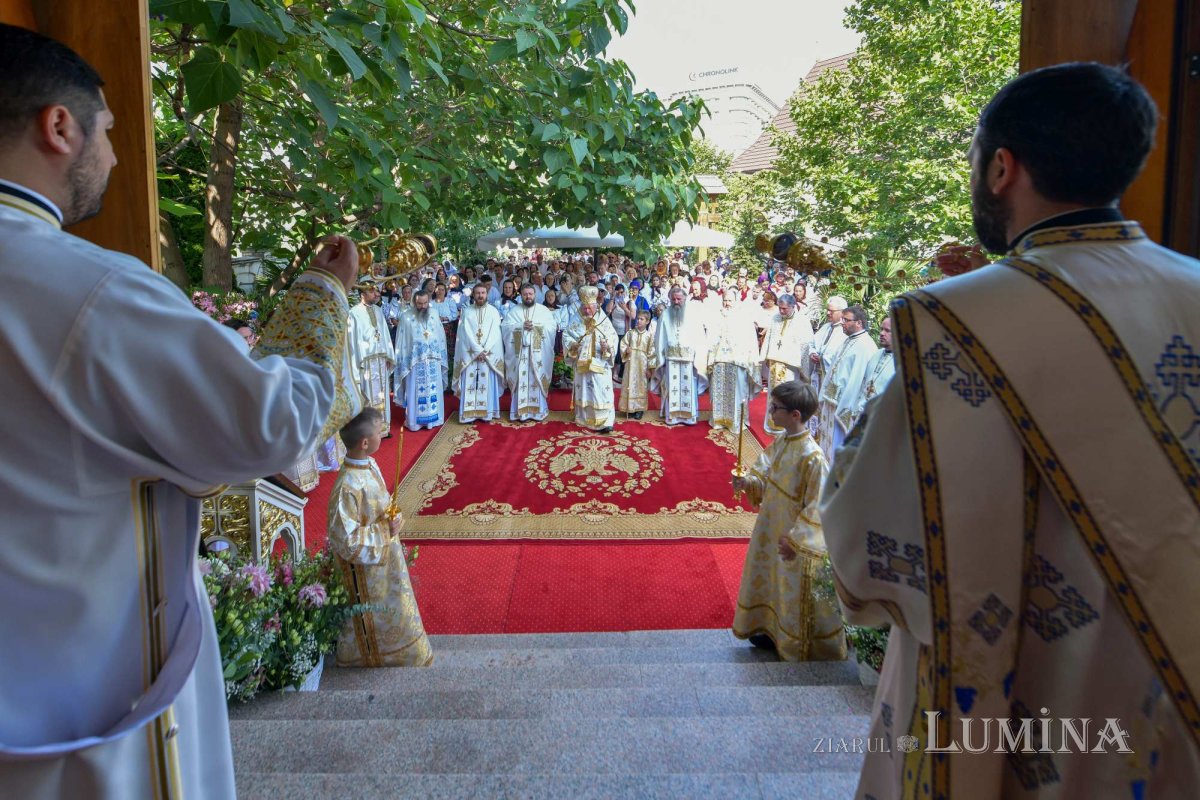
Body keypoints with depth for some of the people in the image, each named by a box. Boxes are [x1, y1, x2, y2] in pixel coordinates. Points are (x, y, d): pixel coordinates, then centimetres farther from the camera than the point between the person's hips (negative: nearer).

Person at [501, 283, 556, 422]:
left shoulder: (544, 310, 9)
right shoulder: (514, 311, 10)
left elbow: (553, 326, -1)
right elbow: (505, 327, -1)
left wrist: (536, 326, -13)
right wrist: (521, 325, -14)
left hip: (538, 352, 0)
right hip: (520, 352, 0)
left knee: (537, 380, 0)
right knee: (521, 381, -1)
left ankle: (538, 410, 6)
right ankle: (521, 411, 2)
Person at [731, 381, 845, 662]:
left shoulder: (812, 457, -28)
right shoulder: (780, 442, -3)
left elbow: (818, 508, -24)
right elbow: (766, 475, 11)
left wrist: (796, 541, -23)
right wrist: (749, 482, -9)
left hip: (797, 543, -8)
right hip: (772, 529, 8)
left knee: (797, 594, 11)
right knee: (770, 581, 24)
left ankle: (798, 648, 32)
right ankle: (773, 631, 45)